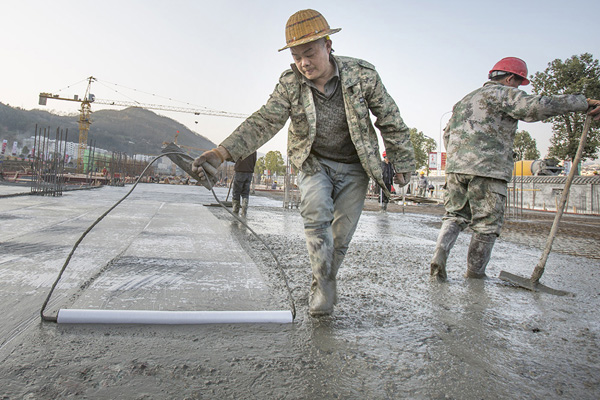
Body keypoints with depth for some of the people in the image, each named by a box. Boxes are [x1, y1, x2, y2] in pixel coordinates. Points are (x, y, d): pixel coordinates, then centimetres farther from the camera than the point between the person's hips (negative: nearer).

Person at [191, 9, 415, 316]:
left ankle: (323, 282, 27)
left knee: (341, 236, 2)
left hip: (353, 168, 1)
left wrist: (402, 164, 1)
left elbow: (391, 120, -5)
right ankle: (324, 286, -6)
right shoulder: (289, 84, -14)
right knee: (316, 214, -26)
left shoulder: (362, 74, -16)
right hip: (313, 164, 0)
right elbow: (263, 122, -23)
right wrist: (221, 153, -39)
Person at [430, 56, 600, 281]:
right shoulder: (505, 93, 3)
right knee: (487, 224, 3)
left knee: (455, 215, 12)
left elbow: (447, 133, 26)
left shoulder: (466, 99, 26)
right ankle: (475, 274, 10)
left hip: (455, 167, 7)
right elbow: (536, 106, -15)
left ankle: (440, 253, -10)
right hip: (487, 170, -6)